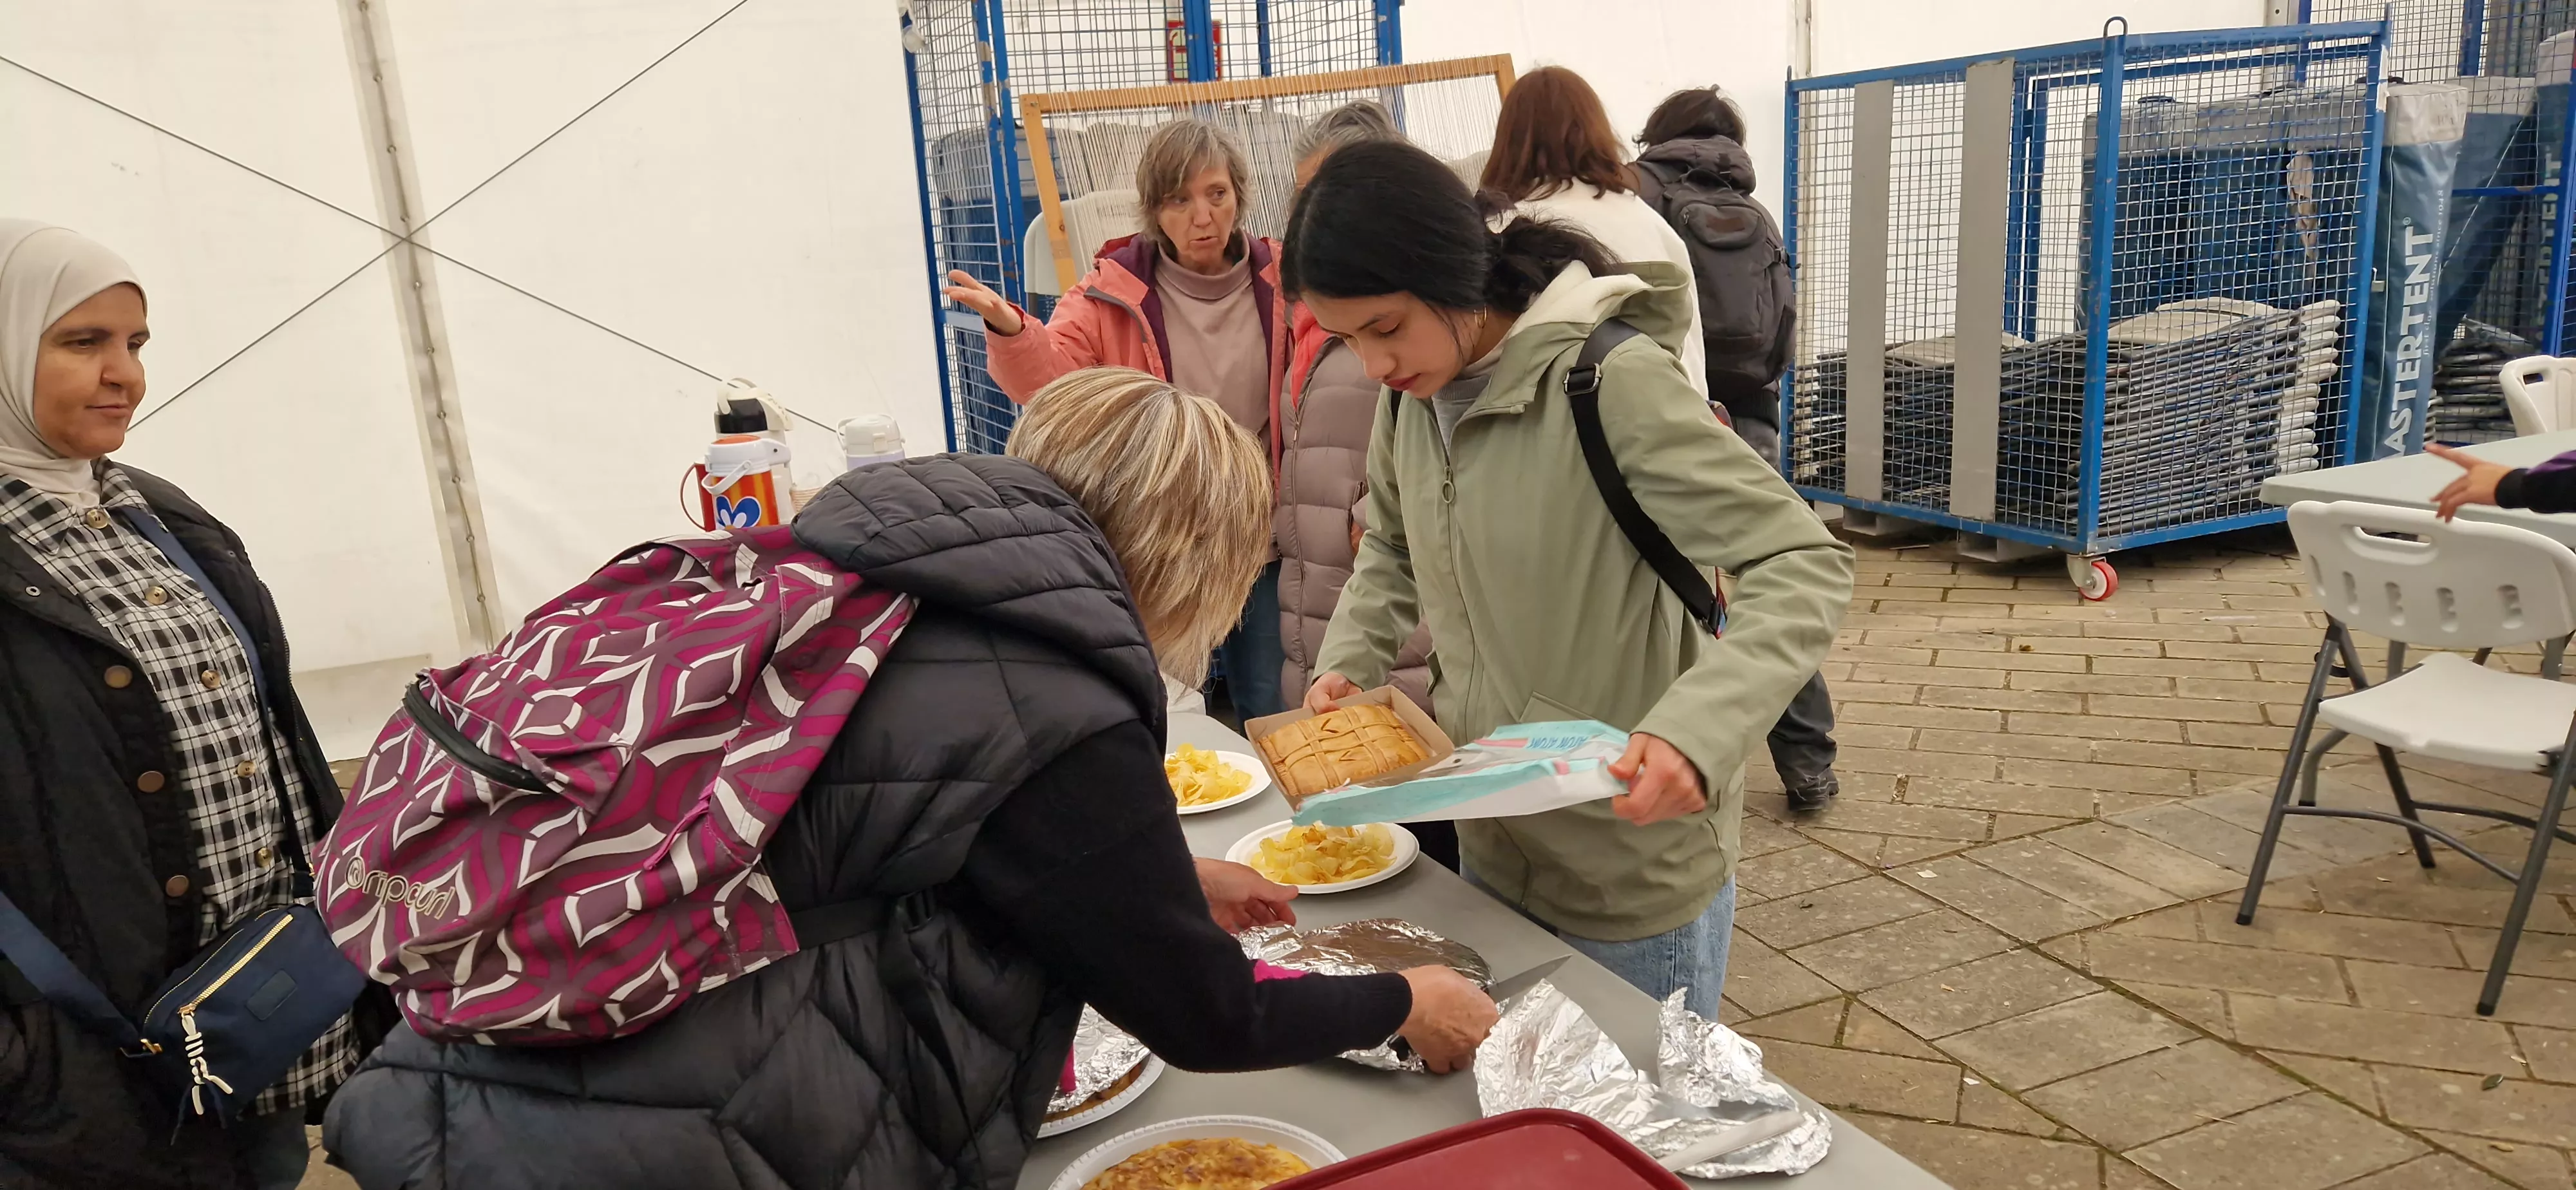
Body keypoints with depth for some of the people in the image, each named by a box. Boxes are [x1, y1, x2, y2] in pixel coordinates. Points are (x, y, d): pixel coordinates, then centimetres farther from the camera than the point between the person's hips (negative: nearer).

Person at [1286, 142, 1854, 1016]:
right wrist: (1348, 661, 0)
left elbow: (1803, 567, -23)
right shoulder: (1413, 395, -1)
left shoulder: (1614, 383, -23)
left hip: (1633, 866, -6)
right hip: (1490, 850, 7)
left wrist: (1696, 727, -38)